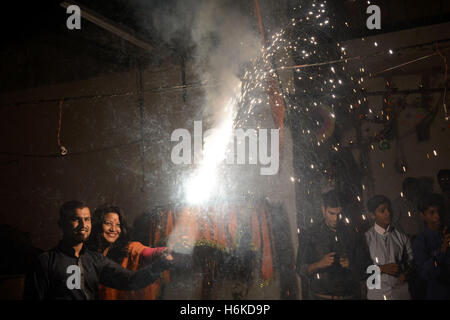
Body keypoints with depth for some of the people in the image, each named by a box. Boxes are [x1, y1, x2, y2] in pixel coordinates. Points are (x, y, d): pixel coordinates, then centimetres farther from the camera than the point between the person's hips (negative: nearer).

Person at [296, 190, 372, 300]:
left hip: (350, 295, 2)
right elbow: (301, 270, -3)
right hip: (321, 296, -1)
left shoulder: (353, 235, 6)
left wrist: (351, 266, -13)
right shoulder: (309, 235, 0)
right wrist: (319, 264, -21)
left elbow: (365, 270, 6)